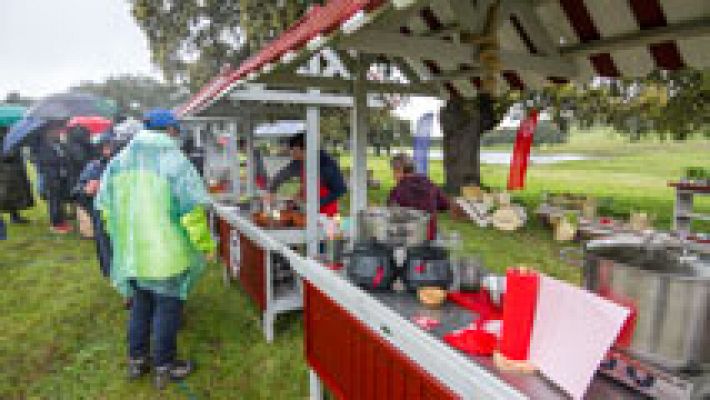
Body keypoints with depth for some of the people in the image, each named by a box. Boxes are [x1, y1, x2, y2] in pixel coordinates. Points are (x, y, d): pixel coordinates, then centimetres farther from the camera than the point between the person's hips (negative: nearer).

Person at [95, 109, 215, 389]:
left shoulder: (119, 160, 7)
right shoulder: (175, 161, -13)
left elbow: (105, 206, 11)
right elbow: (192, 210, -18)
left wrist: (122, 237, 22)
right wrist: (206, 244, -7)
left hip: (130, 251, 6)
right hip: (167, 252, -6)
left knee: (140, 304, 21)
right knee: (167, 306, 8)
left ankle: (136, 360, 34)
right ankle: (164, 366, 20)